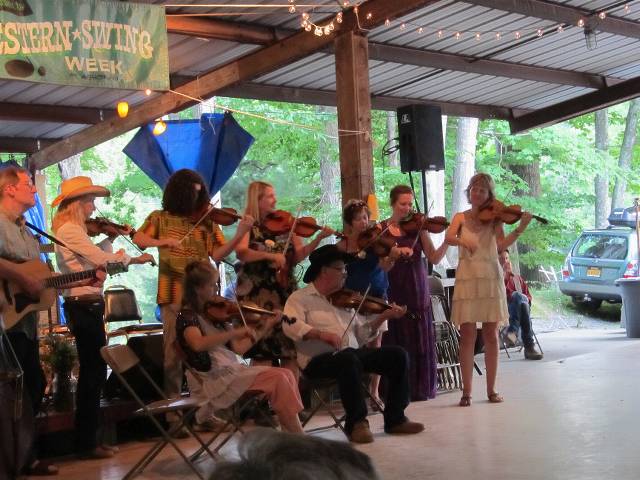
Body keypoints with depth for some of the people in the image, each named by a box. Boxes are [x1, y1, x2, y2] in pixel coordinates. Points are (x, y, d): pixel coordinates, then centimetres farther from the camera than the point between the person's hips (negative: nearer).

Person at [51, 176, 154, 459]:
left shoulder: (72, 229, 17)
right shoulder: (69, 230, -14)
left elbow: (95, 256, 20)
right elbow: (102, 259, -19)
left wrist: (112, 238, 13)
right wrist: (136, 259, -7)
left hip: (85, 306, 10)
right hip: (84, 307, -10)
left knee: (93, 372, 13)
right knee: (93, 373, -5)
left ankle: (87, 440, 20)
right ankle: (86, 443, 1)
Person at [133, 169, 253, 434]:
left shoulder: (207, 221, 10)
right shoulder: (160, 218, 8)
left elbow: (217, 255, 1)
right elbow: (138, 239, -5)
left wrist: (240, 234, -12)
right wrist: (162, 241, -22)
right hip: (174, 295, -2)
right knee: (174, 354, -1)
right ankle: (174, 416, 3)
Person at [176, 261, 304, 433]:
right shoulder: (186, 316, -7)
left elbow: (239, 347, 12)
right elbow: (198, 344, -29)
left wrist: (268, 326, 7)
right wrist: (236, 332, -31)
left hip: (232, 370, 7)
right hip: (212, 380, -7)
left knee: (286, 374, -10)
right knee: (278, 378, -18)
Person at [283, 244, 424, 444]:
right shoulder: (300, 298, 3)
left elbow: (361, 335, 17)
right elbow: (290, 326, -17)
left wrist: (384, 316, 7)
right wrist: (321, 334, -30)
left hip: (353, 354, 7)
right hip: (319, 360, -6)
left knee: (397, 355, -8)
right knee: (349, 359, -38)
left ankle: (395, 419, 0)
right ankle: (356, 423, -22)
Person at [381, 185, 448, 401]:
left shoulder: (418, 227, 6)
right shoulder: (381, 229, 3)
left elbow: (434, 258, -3)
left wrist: (447, 242, -18)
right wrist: (396, 251, -22)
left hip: (418, 293, 2)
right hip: (393, 293, -1)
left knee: (421, 341, 3)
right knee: (397, 341, -2)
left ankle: (421, 389, 14)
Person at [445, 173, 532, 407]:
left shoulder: (494, 218, 10)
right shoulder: (461, 217, 10)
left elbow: (501, 245, -6)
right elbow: (448, 237, -9)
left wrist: (521, 228, -18)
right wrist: (463, 240, -29)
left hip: (491, 278, 1)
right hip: (467, 279, -1)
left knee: (491, 336, 2)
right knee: (467, 336, -4)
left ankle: (491, 389, 11)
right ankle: (466, 391, 0)